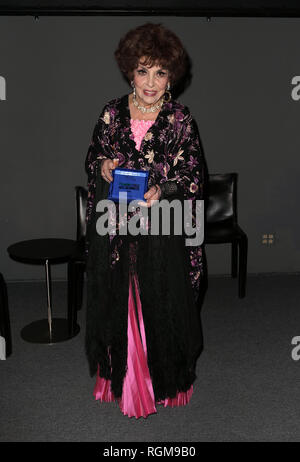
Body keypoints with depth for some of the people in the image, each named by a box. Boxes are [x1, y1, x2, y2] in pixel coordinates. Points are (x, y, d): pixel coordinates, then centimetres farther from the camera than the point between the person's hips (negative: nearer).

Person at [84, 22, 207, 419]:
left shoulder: (181, 120, -6)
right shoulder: (112, 112, 2)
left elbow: (192, 177, -5)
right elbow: (92, 156, 12)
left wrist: (162, 191, -23)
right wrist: (102, 166, -11)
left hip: (163, 231, -2)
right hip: (115, 227, 3)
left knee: (161, 306, 9)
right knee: (117, 304, 14)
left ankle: (162, 381, 33)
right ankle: (123, 378, 37)